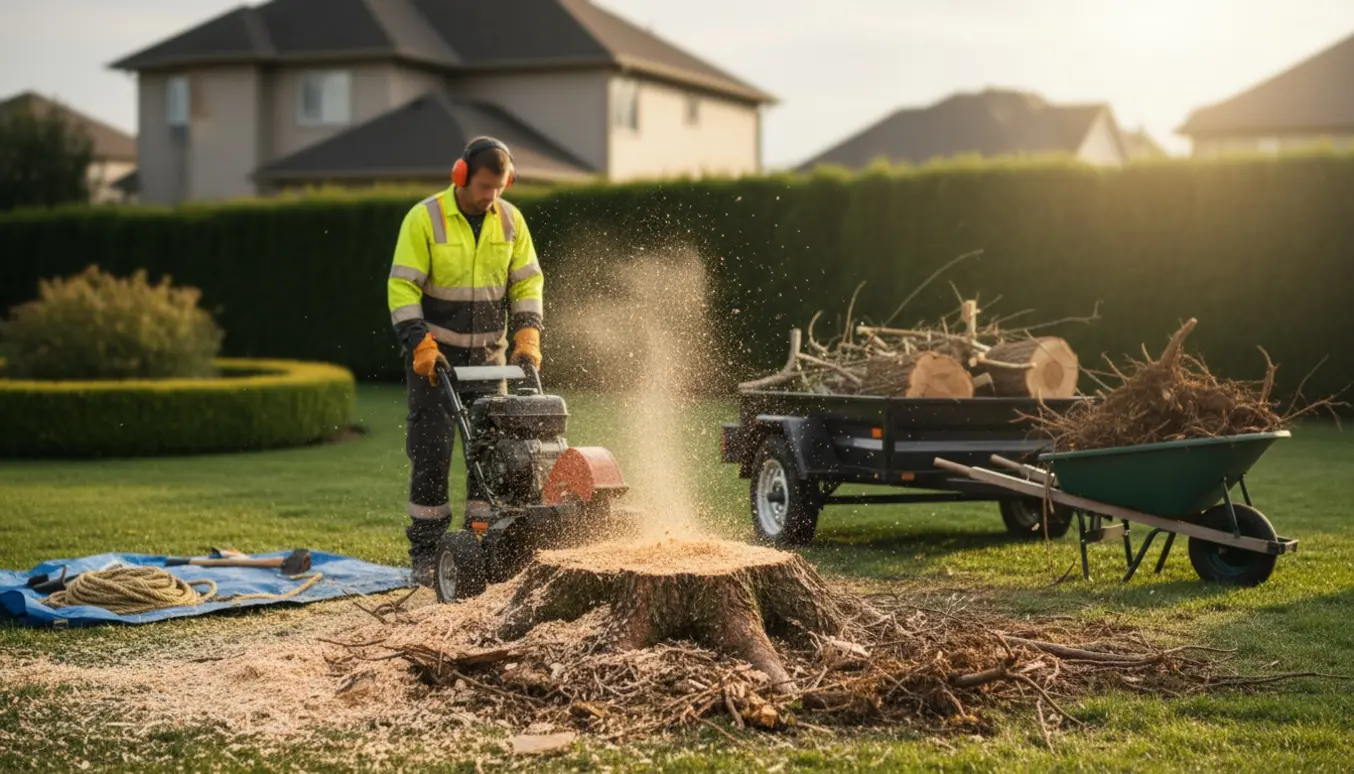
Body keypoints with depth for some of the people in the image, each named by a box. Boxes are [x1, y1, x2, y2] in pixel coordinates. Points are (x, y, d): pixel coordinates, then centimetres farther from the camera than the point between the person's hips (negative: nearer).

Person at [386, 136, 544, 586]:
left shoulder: (510, 220, 1)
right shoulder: (425, 218, -12)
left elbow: (527, 281, 4)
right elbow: (402, 288, -14)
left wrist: (527, 336, -9)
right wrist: (420, 346, -22)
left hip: (488, 355, 4)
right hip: (434, 355, -4)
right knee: (431, 452, -4)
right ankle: (424, 555, 3)